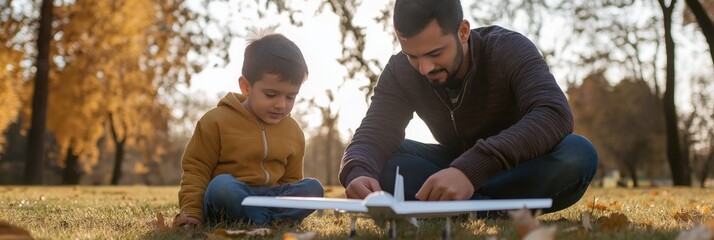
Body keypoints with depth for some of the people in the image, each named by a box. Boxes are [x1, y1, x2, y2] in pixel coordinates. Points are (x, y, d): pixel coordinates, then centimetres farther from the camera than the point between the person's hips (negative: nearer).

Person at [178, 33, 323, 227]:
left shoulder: (294, 132, 10)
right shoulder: (216, 121, -4)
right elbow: (196, 169, -2)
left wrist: (291, 205, -3)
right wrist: (192, 214, -13)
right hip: (230, 198, -4)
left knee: (313, 188, -18)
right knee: (221, 185, -37)